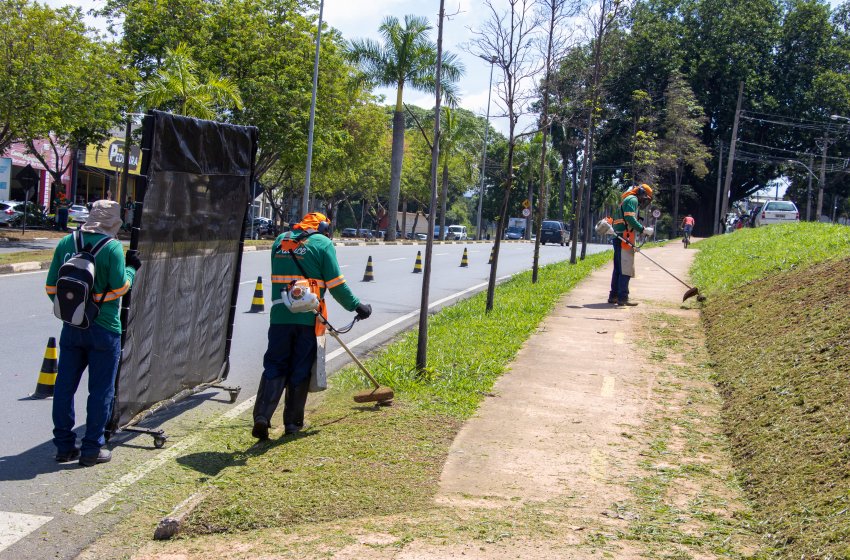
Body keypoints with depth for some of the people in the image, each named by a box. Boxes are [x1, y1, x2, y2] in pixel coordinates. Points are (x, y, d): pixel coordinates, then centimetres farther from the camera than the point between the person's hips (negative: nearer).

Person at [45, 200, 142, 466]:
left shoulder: (66, 243, 4)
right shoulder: (112, 247, -12)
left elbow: (51, 287, 6)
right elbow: (119, 288, -13)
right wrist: (131, 269, 4)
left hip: (72, 326, 5)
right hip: (104, 329, -5)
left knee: (65, 385, 12)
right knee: (101, 390, 4)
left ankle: (64, 445, 17)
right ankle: (92, 449, 8)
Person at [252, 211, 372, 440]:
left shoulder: (280, 240, 14)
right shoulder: (322, 243, -1)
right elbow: (336, 284, -4)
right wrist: (356, 306, 4)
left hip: (280, 315, 3)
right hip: (307, 317, -3)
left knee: (274, 365, 7)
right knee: (300, 370, 7)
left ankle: (262, 416, -8)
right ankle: (293, 422, 13)